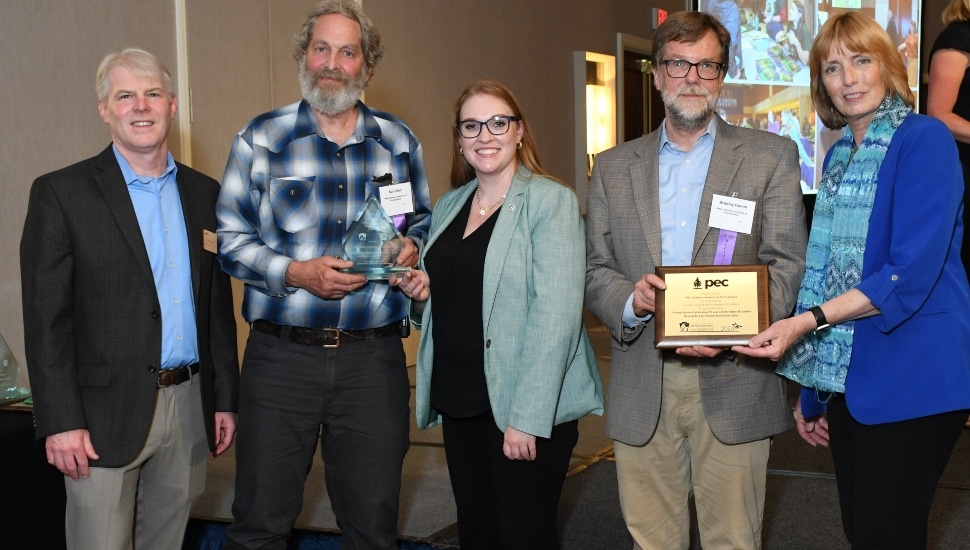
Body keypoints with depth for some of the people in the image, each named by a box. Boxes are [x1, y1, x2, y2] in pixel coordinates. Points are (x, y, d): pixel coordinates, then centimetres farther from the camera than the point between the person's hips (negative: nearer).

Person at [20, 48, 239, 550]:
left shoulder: (203, 193, 10)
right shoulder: (61, 193, -4)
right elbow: (45, 317, -8)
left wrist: (224, 398, 11)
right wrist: (60, 421, -13)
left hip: (189, 405, 4)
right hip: (106, 412, -4)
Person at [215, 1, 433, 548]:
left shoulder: (399, 141, 8)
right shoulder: (261, 139, 2)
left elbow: (423, 222, 19)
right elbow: (229, 237, 1)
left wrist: (412, 248, -5)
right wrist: (295, 273, -15)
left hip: (373, 357, 2)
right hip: (282, 354, -1)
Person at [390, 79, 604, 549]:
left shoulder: (550, 201, -8)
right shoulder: (448, 206, 12)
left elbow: (556, 315, -16)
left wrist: (527, 418, -21)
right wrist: (421, 293, 0)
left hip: (526, 409, -6)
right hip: (459, 402, 6)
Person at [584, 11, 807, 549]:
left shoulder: (771, 156, 5)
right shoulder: (613, 167, 12)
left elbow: (787, 264, -2)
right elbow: (594, 271, 10)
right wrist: (630, 299, -13)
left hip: (733, 382, -2)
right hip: (641, 389, 2)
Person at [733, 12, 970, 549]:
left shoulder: (924, 139, -10)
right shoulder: (839, 155, 13)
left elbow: (911, 273, -20)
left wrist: (808, 321, -27)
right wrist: (812, 392, 15)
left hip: (911, 380, -7)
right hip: (846, 378, 7)